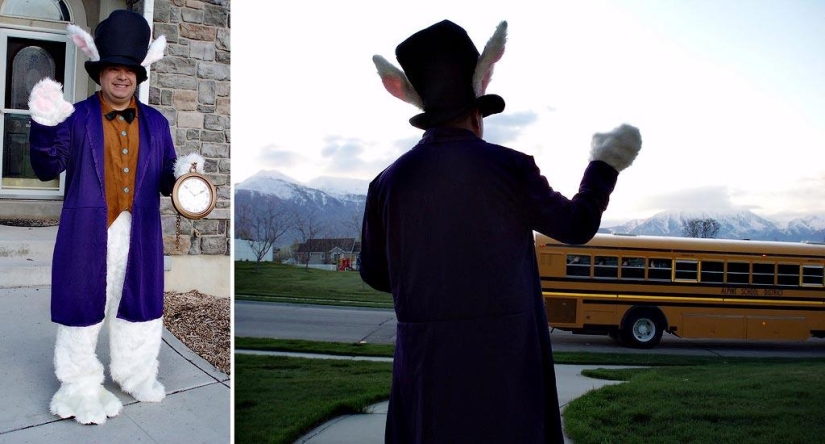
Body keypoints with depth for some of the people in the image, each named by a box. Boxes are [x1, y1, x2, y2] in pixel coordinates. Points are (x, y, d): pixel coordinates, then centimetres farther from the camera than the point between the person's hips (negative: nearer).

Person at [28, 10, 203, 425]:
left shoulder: (156, 123, 8)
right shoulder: (77, 118, -1)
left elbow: (165, 182, 9)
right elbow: (47, 168, -11)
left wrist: (182, 174, -14)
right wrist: (45, 125, -26)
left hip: (139, 234, 3)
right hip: (88, 233, -3)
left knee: (139, 303, 15)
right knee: (84, 305, 7)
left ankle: (135, 372, 36)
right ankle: (80, 386, 26)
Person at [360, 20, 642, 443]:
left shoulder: (388, 182, -2)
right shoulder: (508, 169, -10)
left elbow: (375, 273, 9)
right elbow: (577, 225, 5)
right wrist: (604, 166, 21)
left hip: (425, 362, 3)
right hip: (503, 360, -2)